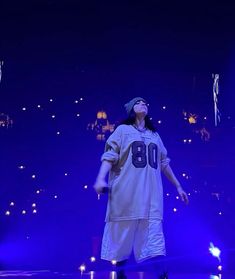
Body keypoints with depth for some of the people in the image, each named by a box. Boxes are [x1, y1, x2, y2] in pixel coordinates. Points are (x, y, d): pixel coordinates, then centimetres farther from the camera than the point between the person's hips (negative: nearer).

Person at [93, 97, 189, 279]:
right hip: (127, 194, -3)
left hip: (151, 195, 3)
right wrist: (101, 178, -19)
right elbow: (110, 156, -3)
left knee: (153, 238, -6)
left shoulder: (154, 135, 21)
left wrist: (178, 186, 25)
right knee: (122, 237, 0)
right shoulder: (123, 130, 9)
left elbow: (164, 163, 26)